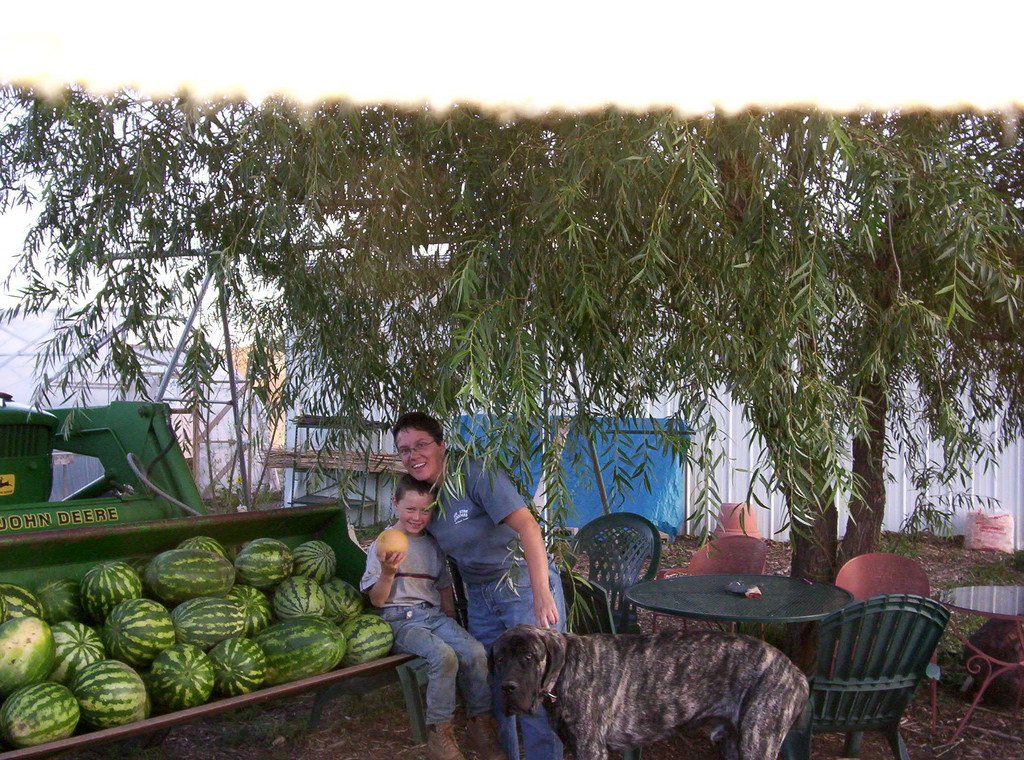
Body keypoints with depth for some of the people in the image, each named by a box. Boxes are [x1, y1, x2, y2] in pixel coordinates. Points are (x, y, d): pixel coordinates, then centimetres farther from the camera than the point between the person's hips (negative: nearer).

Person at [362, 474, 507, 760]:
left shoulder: (432, 546, 16)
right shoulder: (382, 546, 1)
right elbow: (377, 600, -2)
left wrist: (451, 618, 12)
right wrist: (387, 573, -19)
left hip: (434, 615, 5)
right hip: (401, 619, -5)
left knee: (475, 651, -23)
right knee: (443, 655, -32)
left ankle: (481, 725, -6)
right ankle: (439, 734, -16)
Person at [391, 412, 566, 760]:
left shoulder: (474, 474, -19)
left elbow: (527, 526, -29)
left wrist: (541, 594, -39)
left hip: (525, 584, -7)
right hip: (480, 597, 7)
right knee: (493, 687, 10)